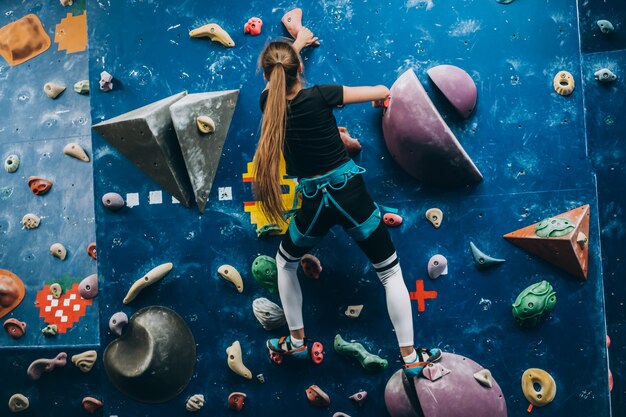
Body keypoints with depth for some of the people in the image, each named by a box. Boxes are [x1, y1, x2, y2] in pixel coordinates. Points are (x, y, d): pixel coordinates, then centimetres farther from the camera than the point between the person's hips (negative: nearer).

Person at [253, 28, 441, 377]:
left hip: (314, 203, 2)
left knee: (286, 263, 30)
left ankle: (297, 342, 36)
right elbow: (383, 92, -2)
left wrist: (296, 43, 41)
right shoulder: (318, 96, -9)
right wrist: (378, 95, 24)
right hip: (351, 194, -1)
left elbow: (274, 75, 24)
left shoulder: (269, 101, -2)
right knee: (391, 272, 15)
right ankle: (411, 357, 22)